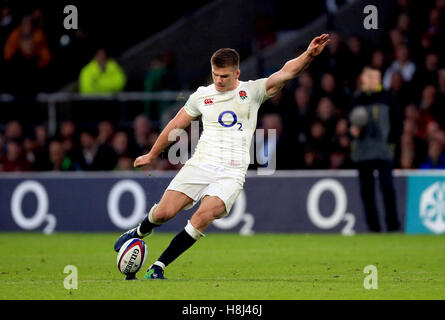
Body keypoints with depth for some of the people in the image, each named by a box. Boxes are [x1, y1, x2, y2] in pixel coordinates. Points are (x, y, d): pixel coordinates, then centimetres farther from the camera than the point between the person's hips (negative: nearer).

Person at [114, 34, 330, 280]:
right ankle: (139, 232, 26)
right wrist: (152, 155, 31)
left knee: (203, 217, -25)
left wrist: (309, 55, -28)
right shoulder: (201, 95, 10)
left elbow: (286, 73, -10)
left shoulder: (253, 91, 3)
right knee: (164, 212, -11)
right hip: (200, 165, 2)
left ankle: (157, 267, -15)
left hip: (231, 173, -2)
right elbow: (176, 125, 22)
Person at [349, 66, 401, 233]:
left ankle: (393, 225, -7)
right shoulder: (357, 100, 9)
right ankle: (373, 226, 9)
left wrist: (391, 140, -4)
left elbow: (396, 122, 8)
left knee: (387, 187, -12)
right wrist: (354, 130, -6)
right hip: (363, 151, 2)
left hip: (383, 151, -2)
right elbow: (353, 123, 16)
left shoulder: (386, 97, 5)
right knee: (366, 190, 2)